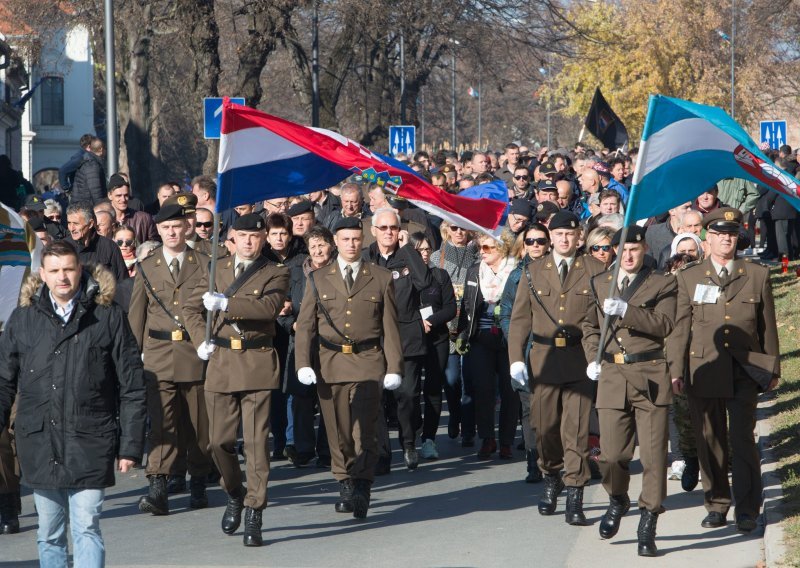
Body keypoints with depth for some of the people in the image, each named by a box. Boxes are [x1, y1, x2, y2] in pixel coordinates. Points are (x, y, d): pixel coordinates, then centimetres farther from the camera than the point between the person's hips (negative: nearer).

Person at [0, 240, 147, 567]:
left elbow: (132, 386, 2)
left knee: (86, 528, -10)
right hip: (40, 443, 3)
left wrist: (130, 445, -1)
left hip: (90, 442, -3)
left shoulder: (108, 316, 1)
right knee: (49, 534, 9)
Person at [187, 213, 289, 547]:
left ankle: (253, 517, -3)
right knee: (218, 441, 4)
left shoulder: (275, 274, 3)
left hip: (258, 366, -3)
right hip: (221, 364, 4)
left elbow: (269, 307, -18)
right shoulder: (218, 270, 14)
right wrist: (200, 341, 6)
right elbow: (192, 308, 22)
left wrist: (226, 303, -25)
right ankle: (235, 495, 30)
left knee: (256, 441, -7)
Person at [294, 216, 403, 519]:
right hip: (330, 363, 2)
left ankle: (362, 489, -13)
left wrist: (394, 367, -1)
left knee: (365, 428, -13)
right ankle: (345, 486, 18)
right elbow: (305, 326, 8)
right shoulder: (318, 279, 10)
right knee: (338, 431, 6)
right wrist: (303, 364, -4)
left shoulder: (381, 278, 8)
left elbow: (390, 327, 7)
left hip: (368, 361, -2)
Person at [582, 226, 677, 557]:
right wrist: (593, 358, 11)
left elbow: (664, 325, -12)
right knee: (611, 455, -1)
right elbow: (590, 325, 27)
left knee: (653, 455, -4)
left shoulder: (662, 285, 4)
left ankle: (648, 525, 6)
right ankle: (617, 501, 30)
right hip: (611, 377, 3)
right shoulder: (600, 284, 15)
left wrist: (626, 311, -22)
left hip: (650, 378, -2)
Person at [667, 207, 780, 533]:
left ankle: (746, 509, -1)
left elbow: (768, 327, 11)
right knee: (709, 442, 5)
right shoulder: (689, 278, 8)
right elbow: (680, 328, 6)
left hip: (744, 372, -1)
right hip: (703, 372, 1)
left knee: (742, 439, -8)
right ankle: (716, 505, 16)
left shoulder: (757, 276, 9)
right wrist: (676, 370, 0)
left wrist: (772, 369, 11)